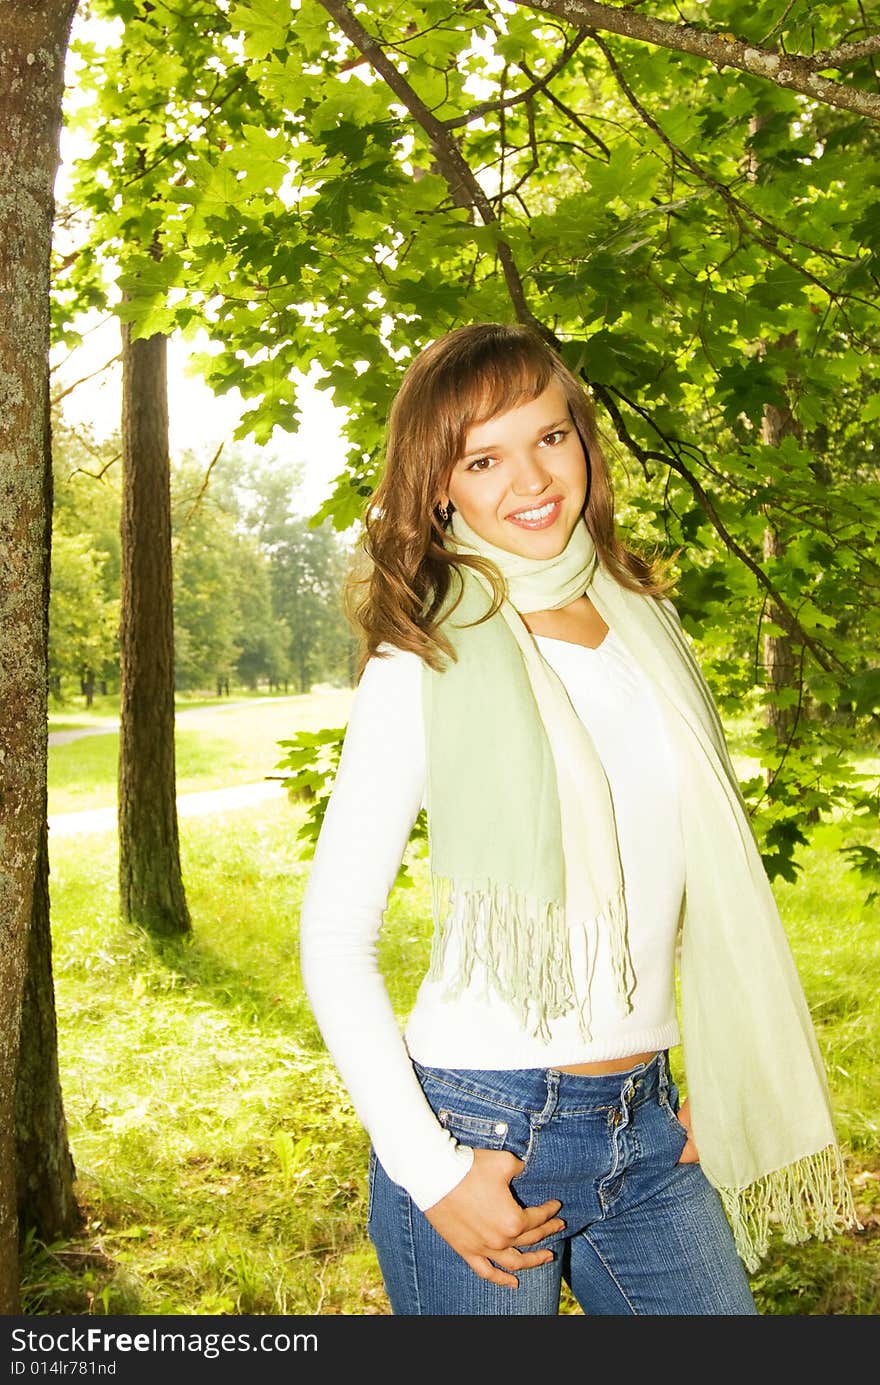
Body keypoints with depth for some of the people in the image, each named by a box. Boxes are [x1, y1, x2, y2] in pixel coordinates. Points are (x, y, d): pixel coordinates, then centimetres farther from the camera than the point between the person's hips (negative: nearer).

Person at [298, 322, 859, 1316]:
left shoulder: (647, 620, 4)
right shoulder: (424, 667, -11)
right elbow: (333, 935, -10)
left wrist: (724, 1079, 9)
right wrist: (430, 1173, -12)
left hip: (650, 1127, 5)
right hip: (485, 1133, -4)